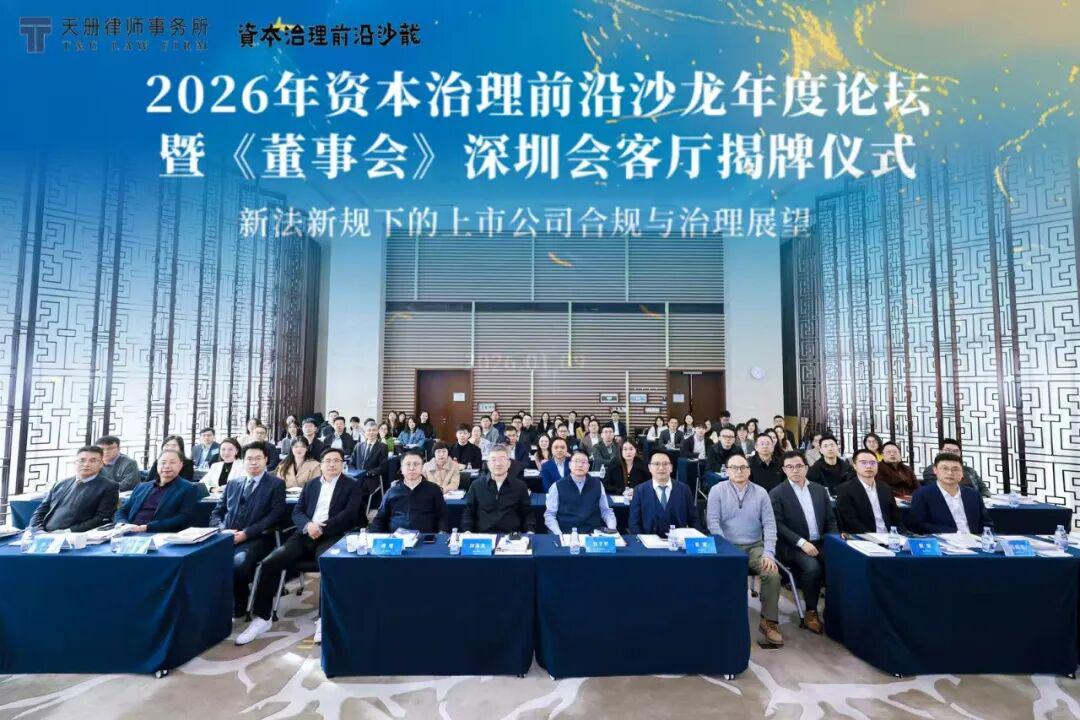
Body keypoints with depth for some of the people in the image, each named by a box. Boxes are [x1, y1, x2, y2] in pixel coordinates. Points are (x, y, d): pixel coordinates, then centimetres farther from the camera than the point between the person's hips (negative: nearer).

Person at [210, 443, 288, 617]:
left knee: (238, 561, -33)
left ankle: (238, 604, -3)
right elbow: (216, 513, 18)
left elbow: (275, 516, -6)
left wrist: (246, 533, -15)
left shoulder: (276, 484, 5)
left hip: (255, 539, -4)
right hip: (227, 537, 4)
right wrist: (223, 530, -4)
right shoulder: (233, 482, 20)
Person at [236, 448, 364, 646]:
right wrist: (307, 525, -9)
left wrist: (322, 528, -16)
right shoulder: (311, 485, 22)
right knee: (270, 562, -14)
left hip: (332, 536, -5)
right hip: (305, 535, 5)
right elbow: (297, 512, 13)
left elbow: (349, 514, -6)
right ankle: (262, 617, 1)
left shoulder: (352, 486, 7)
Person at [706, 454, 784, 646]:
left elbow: (769, 524, 3)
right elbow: (713, 522, -6)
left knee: (773, 573, -23)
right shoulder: (717, 490, 0)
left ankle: (769, 621, -4)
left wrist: (768, 553, -9)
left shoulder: (760, 492, 8)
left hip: (755, 547, 2)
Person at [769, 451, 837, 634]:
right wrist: (801, 542, -19)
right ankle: (811, 612, -9)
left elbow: (831, 519, 15)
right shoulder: (777, 493, -3)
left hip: (820, 543, 4)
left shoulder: (820, 490, 13)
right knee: (812, 567, -30)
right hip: (792, 546, -4)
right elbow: (778, 525, -10)